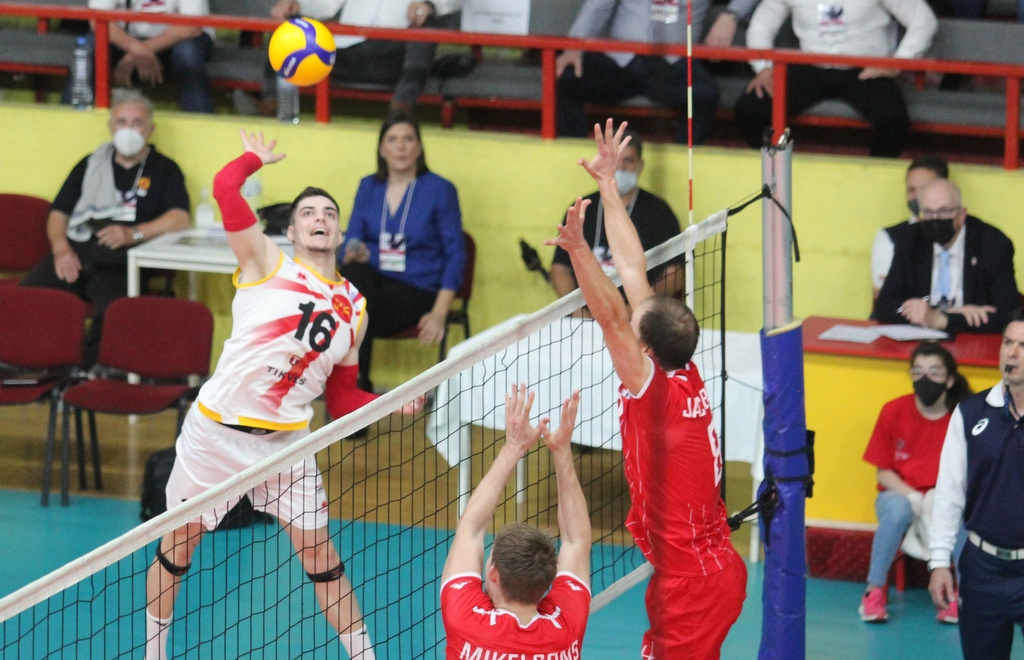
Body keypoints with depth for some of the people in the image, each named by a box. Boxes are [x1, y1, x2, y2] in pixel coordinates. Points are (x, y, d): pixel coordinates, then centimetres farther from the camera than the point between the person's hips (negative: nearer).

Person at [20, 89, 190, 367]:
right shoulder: (91, 165, 24)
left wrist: (134, 234, -18)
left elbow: (180, 219, -3)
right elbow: (58, 213, 22)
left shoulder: (164, 170, 12)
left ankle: (86, 369, -26)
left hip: (121, 264, -3)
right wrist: (61, 247, 0)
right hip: (75, 253, 3)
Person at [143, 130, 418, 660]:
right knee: (176, 549, 7)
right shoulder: (266, 264, -3)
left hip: (288, 439, 3)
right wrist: (256, 157, 3)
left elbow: (341, 397, 17)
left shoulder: (353, 308, 10)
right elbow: (225, 186, -16)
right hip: (217, 430, -3)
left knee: (319, 555, 4)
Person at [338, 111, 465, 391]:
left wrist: (439, 313, -12)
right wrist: (354, 255, -15)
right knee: (352, 273, -33)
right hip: (374, 280, 3)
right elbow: (349, 244, 12)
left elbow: (455, 255, -1)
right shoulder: (368, 187, 12)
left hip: (417, 288, -3)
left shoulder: (440, 190, 1)